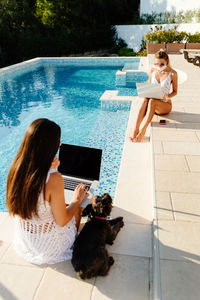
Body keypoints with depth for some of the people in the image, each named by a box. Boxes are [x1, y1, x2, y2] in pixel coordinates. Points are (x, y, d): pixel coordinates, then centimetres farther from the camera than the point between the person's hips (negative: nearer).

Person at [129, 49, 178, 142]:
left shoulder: (172, 73, -6)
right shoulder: (152, 71, 2)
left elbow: (175, 91, 2)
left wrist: (167, 97, -19)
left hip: (165, 105, -2)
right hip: (153, 104, 2)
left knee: (152, 101, -36)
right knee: (146, 100, -34)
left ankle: (142, 132, -40)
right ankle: (136, 129, -41)